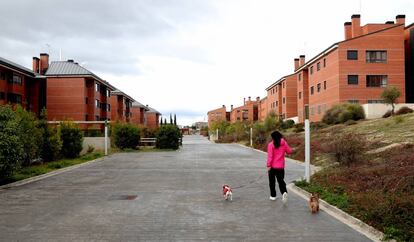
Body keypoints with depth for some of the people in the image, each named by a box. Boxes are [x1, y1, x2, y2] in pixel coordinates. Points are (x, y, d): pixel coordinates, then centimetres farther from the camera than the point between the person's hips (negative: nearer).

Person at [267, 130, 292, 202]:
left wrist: (269, 165, -14)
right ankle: (284, 192, -14)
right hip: (281, 166, 3)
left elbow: (270, 156, -17)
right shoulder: (284, 143, -1)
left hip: (272, 166, -3)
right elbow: (289, 151, 11)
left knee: (272, 181, 13)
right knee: (281, 180, 11)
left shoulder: (271, 144, -12)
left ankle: (273, 196, 20)